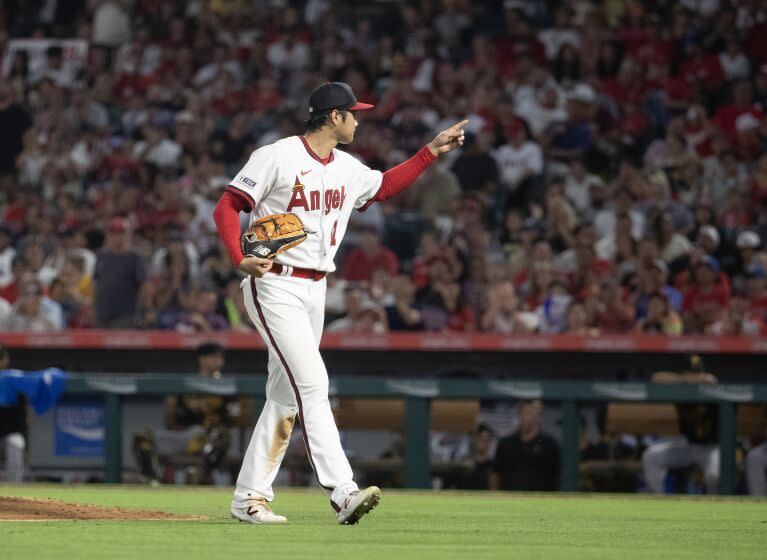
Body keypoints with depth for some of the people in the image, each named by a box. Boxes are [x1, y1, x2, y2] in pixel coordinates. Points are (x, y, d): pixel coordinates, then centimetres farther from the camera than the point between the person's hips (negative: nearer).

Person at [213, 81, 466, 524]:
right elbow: (227, 207, -11)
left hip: (316, 291, 9)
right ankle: (342, 491, -26)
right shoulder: (277, 157, -11)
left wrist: (433, 151, 26)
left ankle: (250, 496, 16)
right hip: (275, 285, -9)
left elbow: (386, 186, 31)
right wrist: (240, 258, -26)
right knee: (312, 383, -18)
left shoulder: (349, 170, 12)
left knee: (286, 397, 9)